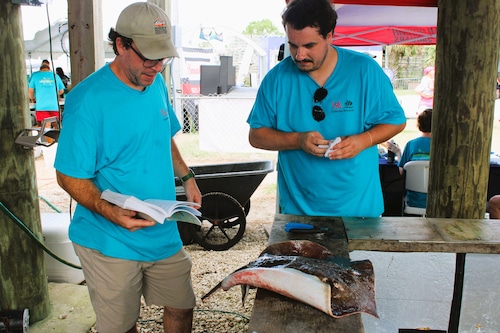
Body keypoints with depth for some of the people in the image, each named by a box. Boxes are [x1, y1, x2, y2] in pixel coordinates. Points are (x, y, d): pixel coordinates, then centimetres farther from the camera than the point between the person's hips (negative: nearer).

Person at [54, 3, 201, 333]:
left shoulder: (156, 84, 3)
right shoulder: (88, 99, -19)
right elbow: (70, 176, -17)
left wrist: (186, 176, 9)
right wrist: (111, 212, -31)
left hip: (164, 233, 6)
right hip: (111, 243, -6)